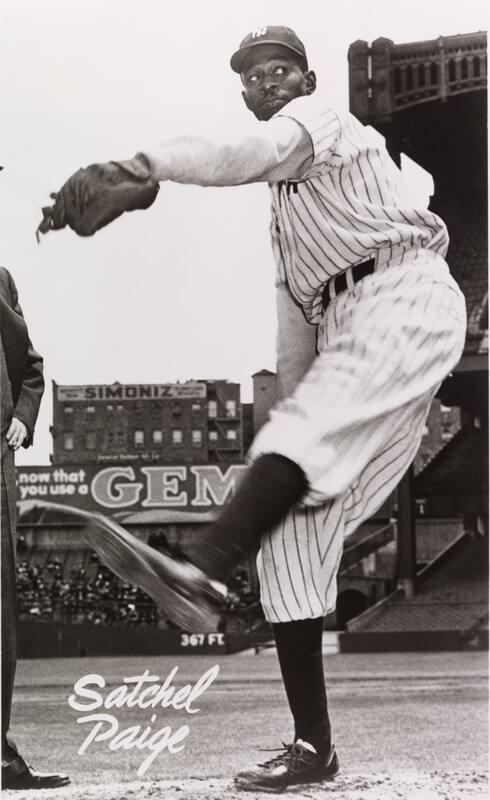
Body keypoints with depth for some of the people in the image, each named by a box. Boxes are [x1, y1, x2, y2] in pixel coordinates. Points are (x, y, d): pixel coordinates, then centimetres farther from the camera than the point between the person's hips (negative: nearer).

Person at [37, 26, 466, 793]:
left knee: (303, 440, -33)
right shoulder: (285, 196, 30)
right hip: (347, 339, 8)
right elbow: (296, 305, 27)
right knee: (290, 521, -2)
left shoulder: (322, 119, 2)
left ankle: (202, 571, -58)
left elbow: (242, 156, -21)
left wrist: (140, 166, -38)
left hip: (402, 299, -8)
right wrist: (286, 402, 16)